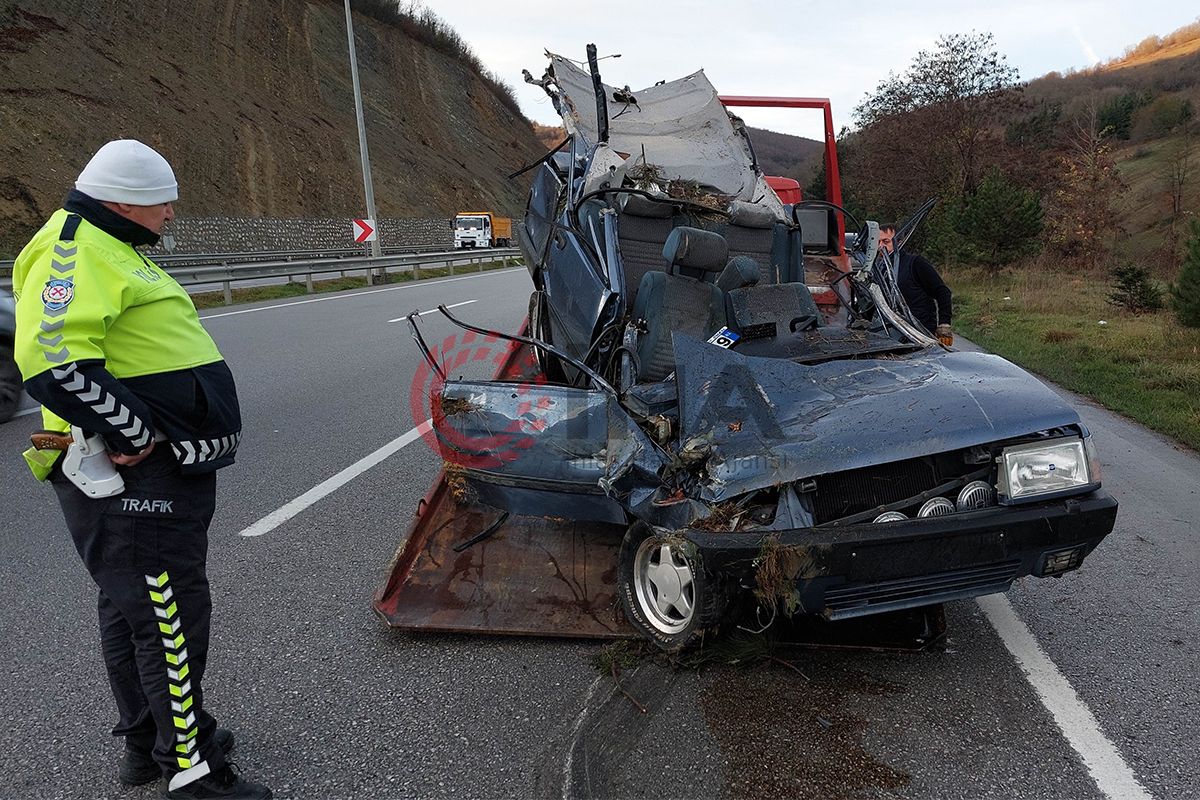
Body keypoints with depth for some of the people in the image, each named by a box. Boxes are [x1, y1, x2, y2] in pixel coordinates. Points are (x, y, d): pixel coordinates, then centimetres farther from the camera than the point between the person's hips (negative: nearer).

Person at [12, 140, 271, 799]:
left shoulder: (111, 251, 20)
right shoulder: (73, 251, -14)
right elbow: (53, 363, -28)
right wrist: (135, 434, -22)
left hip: (164, 469, 11)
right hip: (134, 478, -11)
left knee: (132, 608, 19)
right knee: (171, 616, -4)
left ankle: (147, 744, 34)